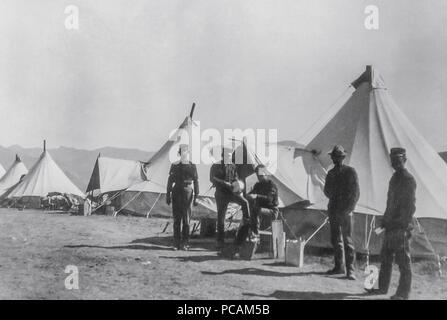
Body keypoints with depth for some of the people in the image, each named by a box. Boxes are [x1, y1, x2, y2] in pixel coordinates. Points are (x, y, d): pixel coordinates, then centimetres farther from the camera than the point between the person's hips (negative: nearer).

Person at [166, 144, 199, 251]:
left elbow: (196, 182, 4)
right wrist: (168, 195, 5)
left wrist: (196, 197, -1)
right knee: (176, 219, 4)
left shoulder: (192, 166, 3)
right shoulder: (174, 166, 5)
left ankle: (185, 243, 7)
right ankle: (177, 243, 11)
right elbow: (170, 180, 8)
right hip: (176, 193, 1)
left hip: (187, 193, -1)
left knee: (186, 219, -1)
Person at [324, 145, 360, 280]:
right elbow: (327, 191, 18)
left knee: (347, 240, -7)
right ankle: (339, 267, 19)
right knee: (335, 239, 10)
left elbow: (355, 193, -7)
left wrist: (347, 209, -14)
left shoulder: (350, 171, -4)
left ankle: (350, 270, -5)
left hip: (345, 211, -6)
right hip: (333, 210, 6)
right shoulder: (331, 173, 14)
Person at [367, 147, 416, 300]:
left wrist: (405, 225, -19)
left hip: (401, 226, -9)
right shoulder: (395, 177, 15)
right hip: (391, 225, 9)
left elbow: (411, 206, -15)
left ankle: (403, 294, 6)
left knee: (403, 261, -1)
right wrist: (385, 220, 16)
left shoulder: (408, 179, -10)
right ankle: (383, 288, 23)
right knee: (385, 258, 13)